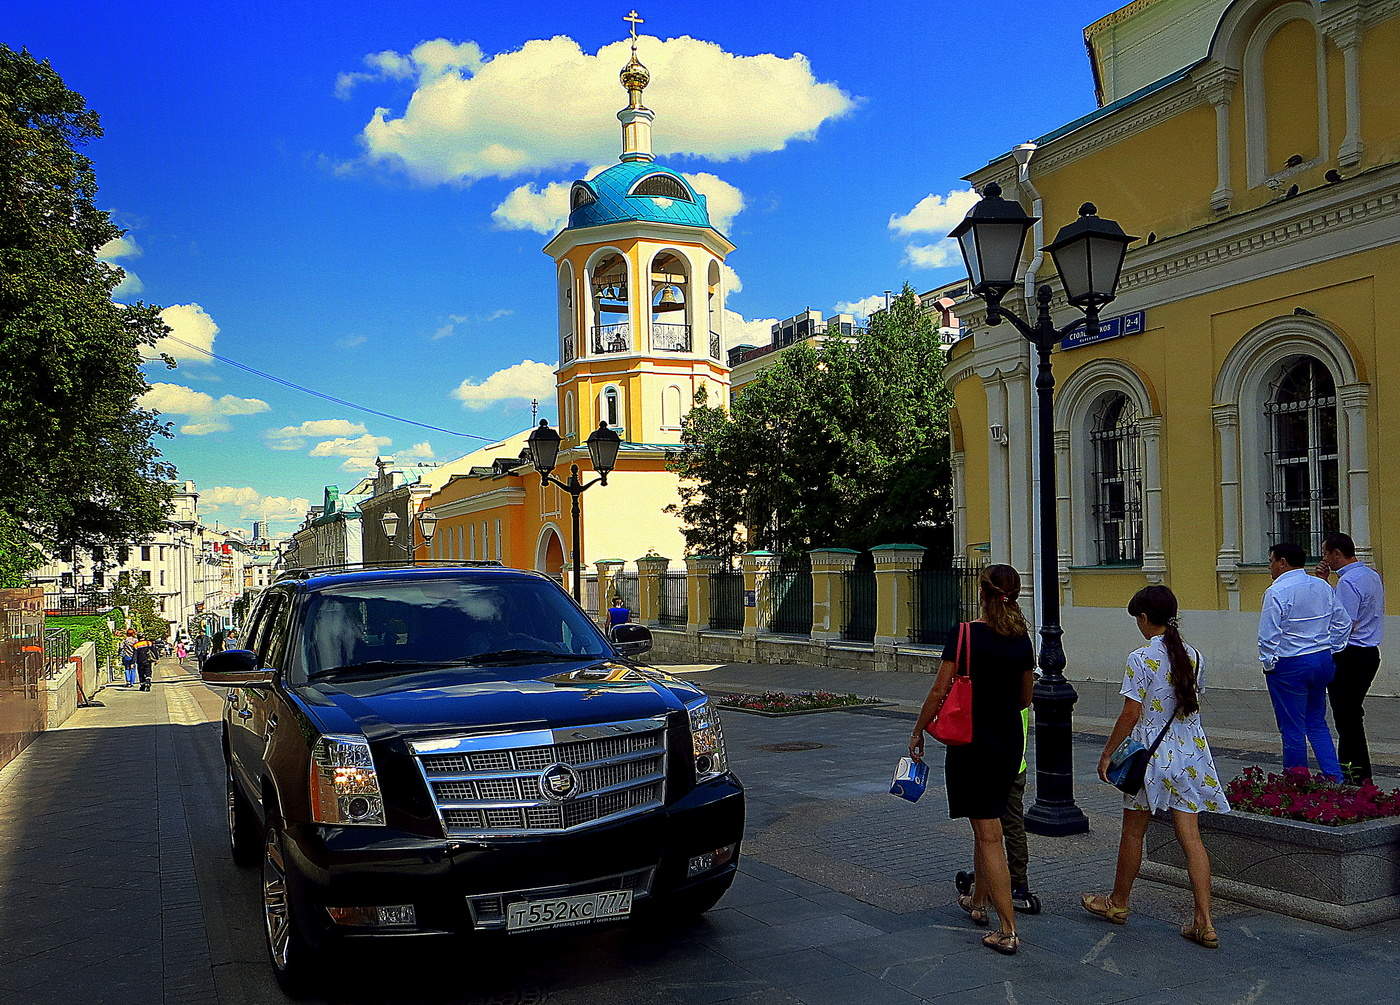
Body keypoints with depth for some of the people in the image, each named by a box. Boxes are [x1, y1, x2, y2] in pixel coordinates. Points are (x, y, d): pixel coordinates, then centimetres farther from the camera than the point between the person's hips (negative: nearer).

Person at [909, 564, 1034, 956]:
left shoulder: (966, 634, -14)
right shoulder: (1022, 639, 2)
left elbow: (940, 692, -13)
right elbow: (1025, 699, 13)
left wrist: (918, 732, 0)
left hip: (972, 743, -6)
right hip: (1009, 742, 6)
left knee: (988, 834, -2)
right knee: (987, 824, 22)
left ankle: (1008, 931, -2)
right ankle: (978, 901, 38)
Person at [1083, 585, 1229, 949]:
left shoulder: (1141, 659, -15)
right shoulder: (1193, 657, 3)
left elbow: (1131, 714, -15)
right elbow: (1194, 704, 12)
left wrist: (1107, 753, -6)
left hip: (1151, 755, -5)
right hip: (1190, 755, 5)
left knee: (1133, 832, 11)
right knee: (1191, 838, 4)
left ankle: (1118, 903, 28)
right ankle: (1204, 923, 1)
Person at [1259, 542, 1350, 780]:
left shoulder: (1277, 592, -16)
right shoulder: (1323, 587, 6)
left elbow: (1268, 636, -18)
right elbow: (1343, 623, 12)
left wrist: (1268, 664, -5)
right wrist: (1330, 651, 17)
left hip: (1290, 666, -7)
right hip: (1323, 662, 7)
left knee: (1292, 729, 3)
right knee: (1317, 723, 19)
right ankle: (1334, 777, 13)